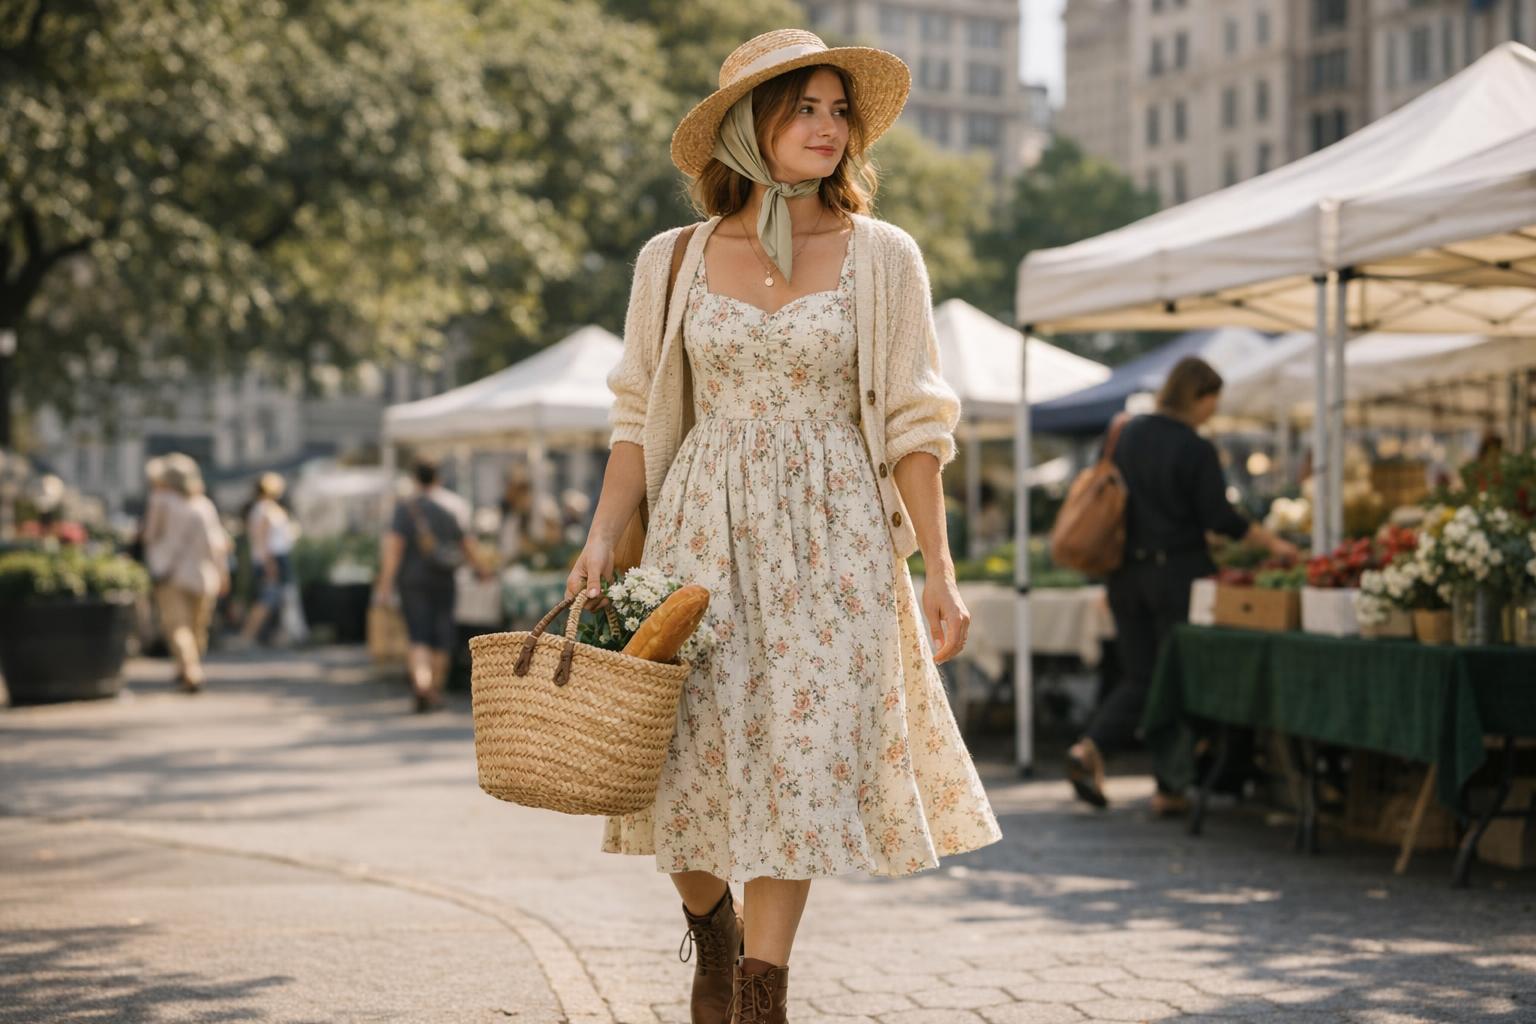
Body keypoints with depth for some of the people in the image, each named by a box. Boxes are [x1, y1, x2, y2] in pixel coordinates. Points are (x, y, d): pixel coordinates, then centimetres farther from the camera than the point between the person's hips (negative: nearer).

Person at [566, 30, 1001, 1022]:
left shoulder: (882, 257, 2)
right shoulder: (675, 261, 6)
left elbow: (912, 425, 1)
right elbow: (640, 419, 8)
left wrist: (939, 569, -3)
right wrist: (601, 539, -4)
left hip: (830, 540, -1)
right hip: (703, 533, 1)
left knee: (799, 759, -4)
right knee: (694, 757, 0)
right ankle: (711, 926, 30)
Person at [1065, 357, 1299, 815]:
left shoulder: (1129, 434, 6)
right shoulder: (1196, 451, -13)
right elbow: (1220, 517, -13)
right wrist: (1272, 543, 0)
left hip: (1127, 572, 6)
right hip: (1177, 574, -6)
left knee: (1138, 676, 12)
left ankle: (1089, 748, -10)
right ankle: (1168, 789, 8)